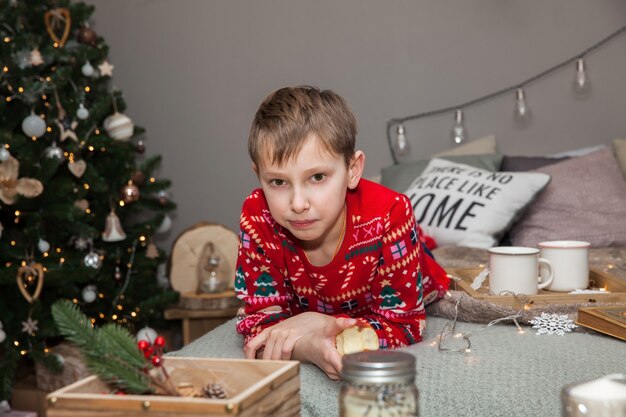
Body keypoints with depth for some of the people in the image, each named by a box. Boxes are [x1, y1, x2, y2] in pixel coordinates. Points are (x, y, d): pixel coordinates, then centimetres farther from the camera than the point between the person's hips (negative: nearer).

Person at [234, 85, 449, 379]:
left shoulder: (389, 214, -45)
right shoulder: (257, 218, -39)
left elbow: (404, 324, -37)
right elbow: (258, 320, -33)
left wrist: (318, 323, -52)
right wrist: (307, 348, -58)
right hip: (307, 307, 2)